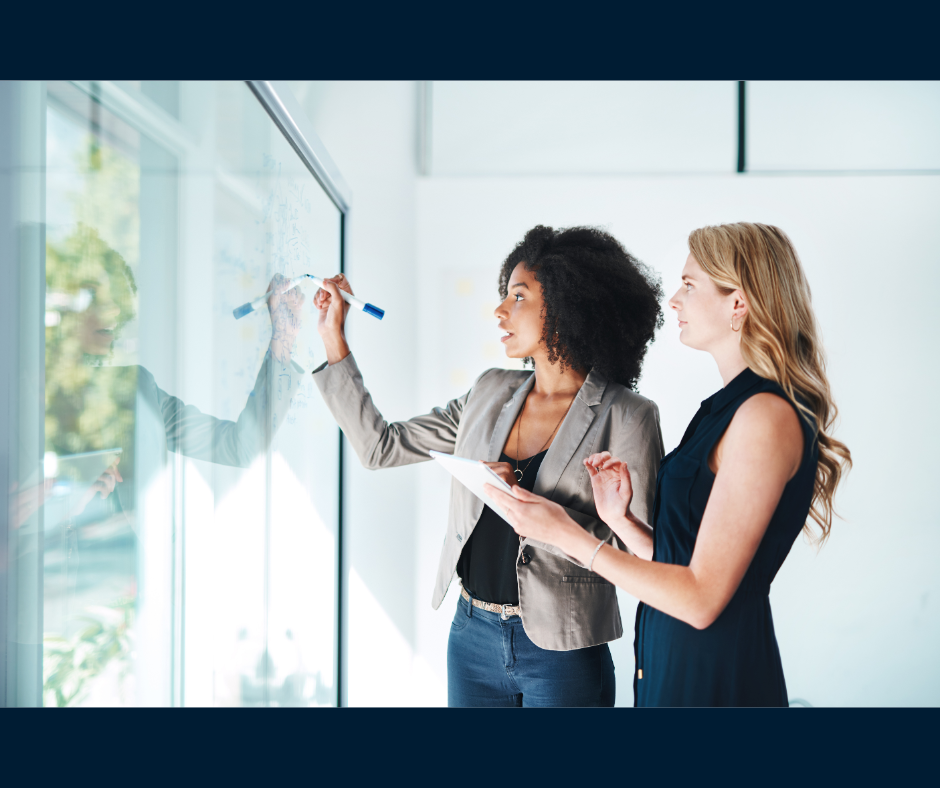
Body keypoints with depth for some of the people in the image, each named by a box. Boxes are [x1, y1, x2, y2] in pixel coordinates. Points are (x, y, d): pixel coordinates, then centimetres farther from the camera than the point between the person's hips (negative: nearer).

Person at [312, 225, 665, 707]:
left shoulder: (626, 418, -12)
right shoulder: (491, 393, 5)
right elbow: (380, 448, 7)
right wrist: (333, 338, 6)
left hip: (560, 653, -5)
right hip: (472, 636, 5)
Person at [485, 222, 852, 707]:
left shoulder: (767, 415, -19)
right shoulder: (731, 406, 10)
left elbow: (702, 597, -22)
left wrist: (565, 534, -18)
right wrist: (620, 519, -5)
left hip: (717, 679, -8)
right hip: (672, 663, 8)